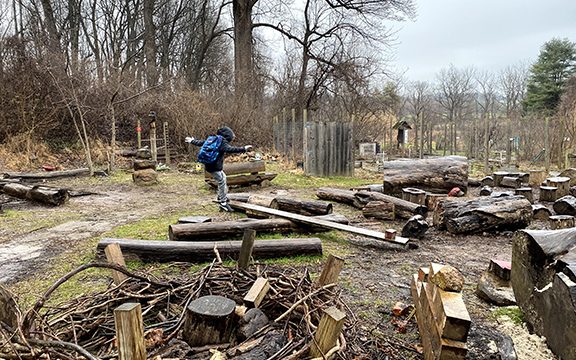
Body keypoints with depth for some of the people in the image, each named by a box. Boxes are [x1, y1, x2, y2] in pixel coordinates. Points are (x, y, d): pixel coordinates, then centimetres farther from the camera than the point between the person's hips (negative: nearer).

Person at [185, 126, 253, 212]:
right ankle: (223, 203, 0)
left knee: (223, 177, 26)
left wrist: (192, 141, 44)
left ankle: (223, 197, 31)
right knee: (222, 182, -4)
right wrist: (243, 149, -38)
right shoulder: (223, 142, -14)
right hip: (214, 167, -10)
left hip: (208, 165, 10)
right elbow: (230, 149, -32)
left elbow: (201, 142, 26)